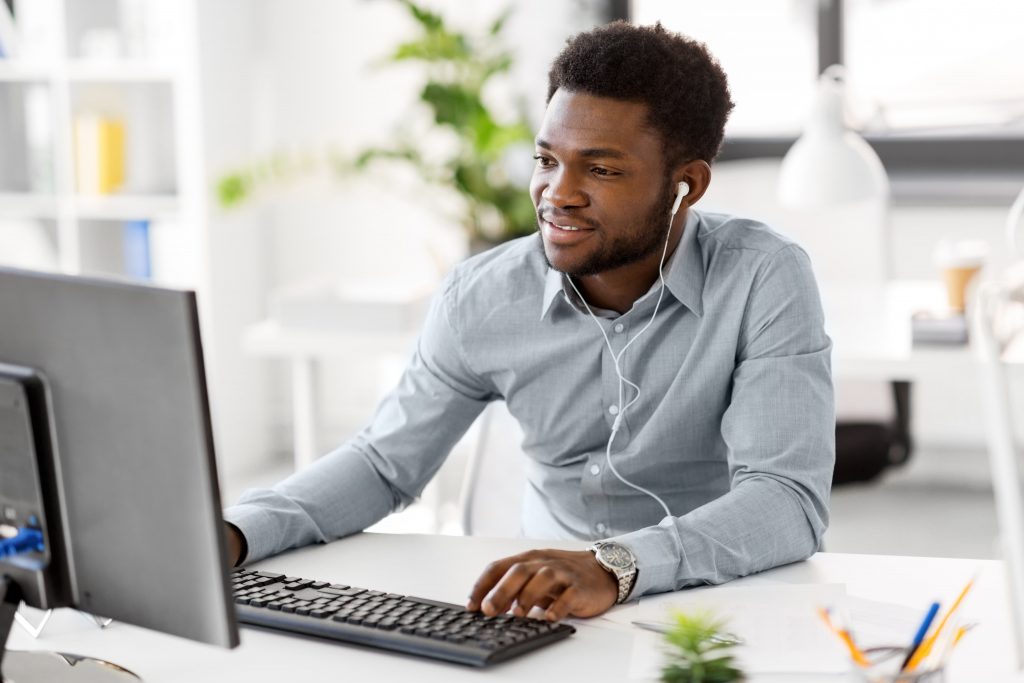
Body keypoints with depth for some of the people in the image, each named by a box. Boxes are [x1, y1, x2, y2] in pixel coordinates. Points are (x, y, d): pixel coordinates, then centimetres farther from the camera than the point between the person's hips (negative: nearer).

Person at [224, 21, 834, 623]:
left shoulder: (765, 280, -13)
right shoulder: (481, 298, -3)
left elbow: (790, 501, -22)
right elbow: (387, 463, 8)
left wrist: (617, 566, -39)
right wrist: (239, 533, -10)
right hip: (550, 615, 3)